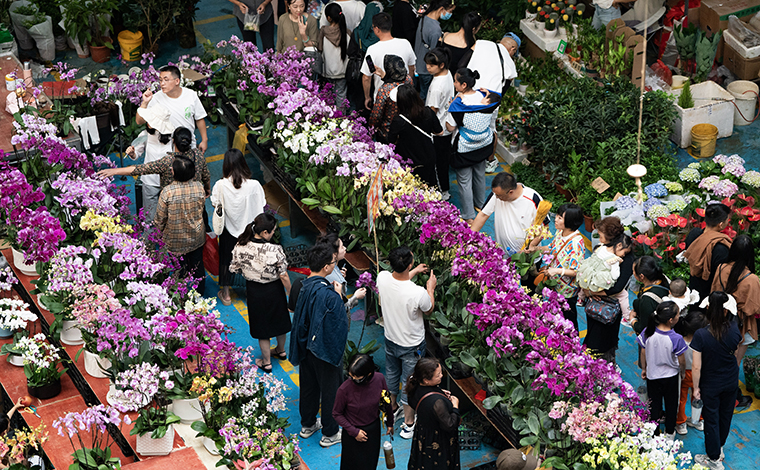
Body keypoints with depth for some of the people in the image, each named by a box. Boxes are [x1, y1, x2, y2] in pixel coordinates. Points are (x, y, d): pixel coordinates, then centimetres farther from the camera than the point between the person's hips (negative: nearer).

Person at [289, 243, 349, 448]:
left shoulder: (306, 285, -7)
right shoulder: (328, 294, -32)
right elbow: (341, 321, -25)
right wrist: (338, 294, -14)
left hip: (307, 345, 8)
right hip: (326, 347, -8)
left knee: (309, 385, 25)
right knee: (331, 390, 11)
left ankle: (307, 425, 43)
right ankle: (329, 434, 27)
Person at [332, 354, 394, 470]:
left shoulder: (379, 379, -20)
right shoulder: (344, 389, -30)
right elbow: (337, 413, -13)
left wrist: (389, 423, 12)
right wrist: (354, 432, -16)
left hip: (374, 429, 3)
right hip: (353, 433, -3)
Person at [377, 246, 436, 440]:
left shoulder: (382, 278, -23)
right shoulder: (418, 293, -37)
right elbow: (429, 310, -12)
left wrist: (413, 272, 15)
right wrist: (430, 289, 2)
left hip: (390, 340, 5)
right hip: (411, 345, -5)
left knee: (391, 375, 29)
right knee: (409, 383, 15)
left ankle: (392, 405, 53)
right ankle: (408, 424, 32)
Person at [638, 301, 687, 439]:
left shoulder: (648, 333, -19)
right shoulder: (676, 339, -27)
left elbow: (643, 354, -6)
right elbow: (681, 361, -15)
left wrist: (644, 369, 12)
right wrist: (682, 372, 7)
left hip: (652, 375, 2)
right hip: (671, 376, -2)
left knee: (654, 405, 19)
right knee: (671, 404, 21)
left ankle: (654, 433, 32)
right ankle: (670, 433, 37)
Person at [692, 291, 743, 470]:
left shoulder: (701, 335, -29)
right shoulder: (734, 330, -21)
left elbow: (696, 366, -23)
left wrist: (696, 387, -7)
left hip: (710, 385, -3)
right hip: (731, 382, 3)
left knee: (711, 420, 13)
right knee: (725, 415, 24)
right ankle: (719, 447, 47)